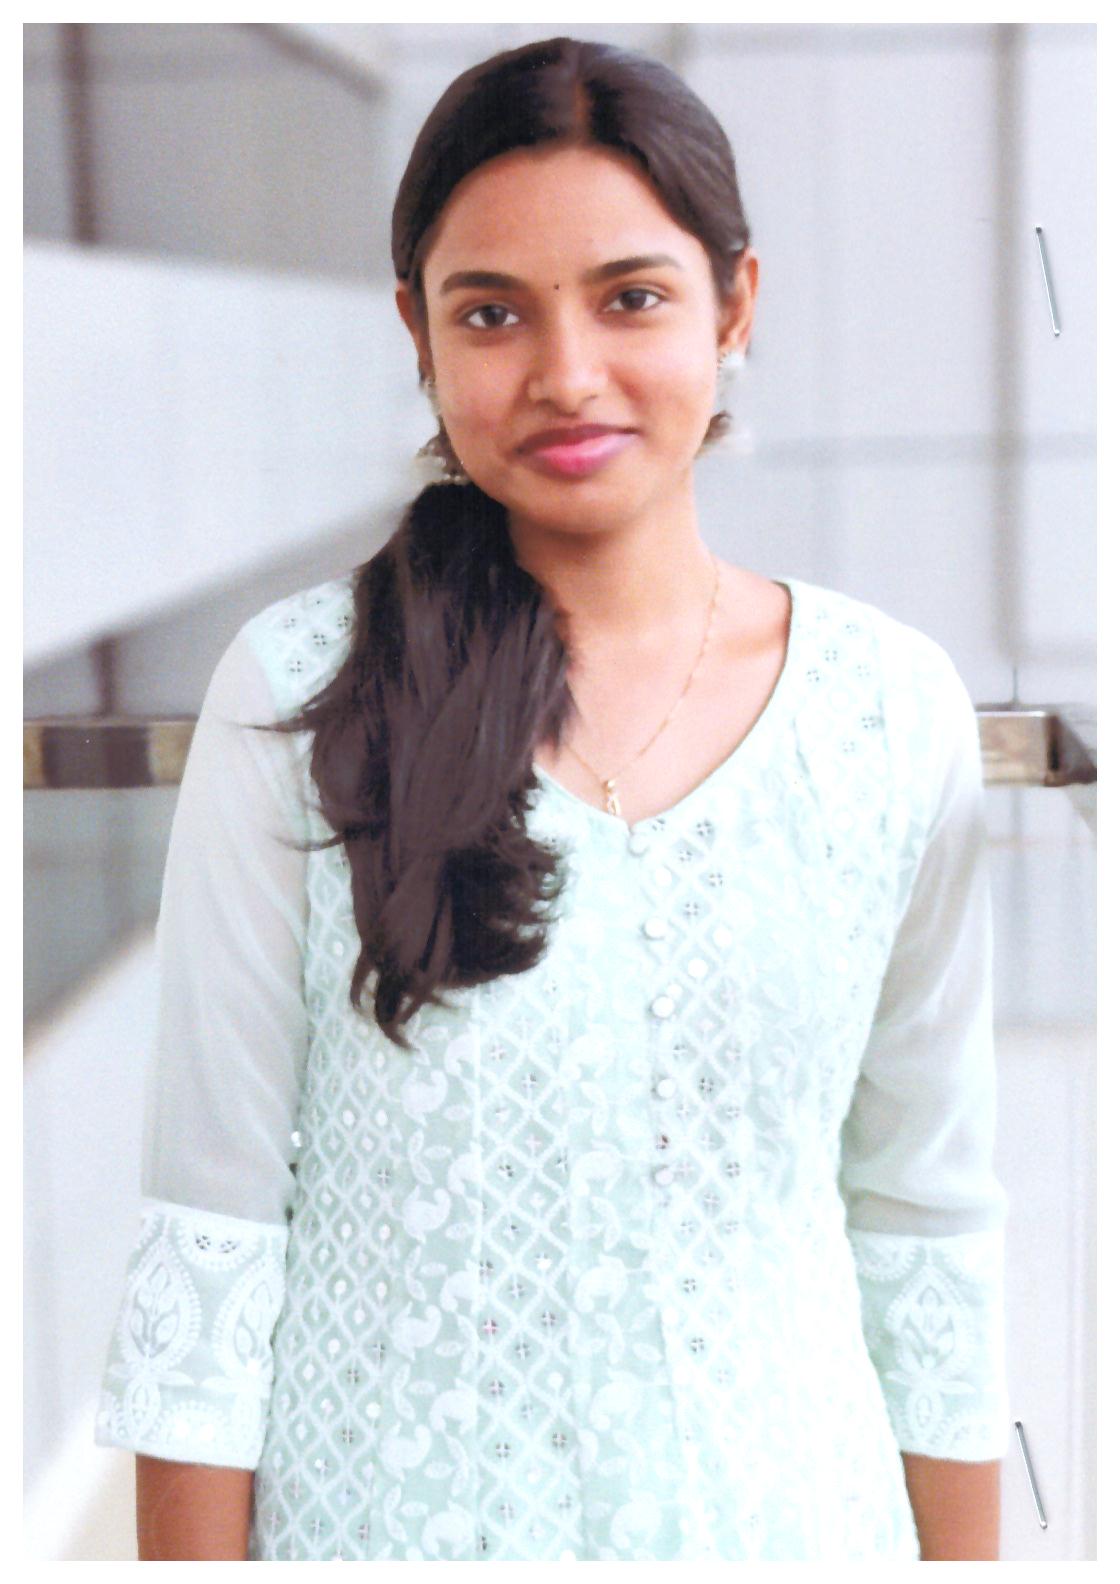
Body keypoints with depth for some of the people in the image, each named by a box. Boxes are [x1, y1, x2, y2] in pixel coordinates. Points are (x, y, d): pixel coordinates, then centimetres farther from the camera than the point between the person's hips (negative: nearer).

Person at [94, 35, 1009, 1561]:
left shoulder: (895, 708, -5)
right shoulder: (298, 691, -11)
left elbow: (928, 1220, 3)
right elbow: (212, 1223, -8)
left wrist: (964, 1555, 5)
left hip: (783, 1498, 2)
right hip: (375, 1503, -1)